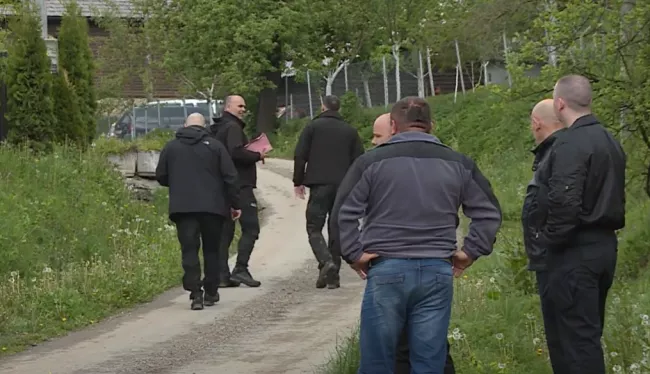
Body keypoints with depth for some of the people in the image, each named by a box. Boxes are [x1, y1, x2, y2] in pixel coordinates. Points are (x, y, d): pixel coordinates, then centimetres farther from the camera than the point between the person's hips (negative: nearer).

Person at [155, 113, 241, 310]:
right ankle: (211, 292, 16)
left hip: (182, 207, 0)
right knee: (211, 250, 13)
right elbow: (230, 177, -1)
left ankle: (195, 294, -14)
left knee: (189, 250, -1)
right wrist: (235, 204, 5)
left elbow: (161, 177, 10)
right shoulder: (214, 146, 2)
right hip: (212, 207, 0)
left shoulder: (170, 147, 6)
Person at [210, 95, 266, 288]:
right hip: (239, 186, -9)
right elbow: (236, 153, -24)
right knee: (250, 228, -6)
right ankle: (240, 269, -13)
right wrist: (257, 155, -10)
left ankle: (222, 274, 8)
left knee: (225, 230, 9)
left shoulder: (217, 129, 19)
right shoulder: (232, 127, -10)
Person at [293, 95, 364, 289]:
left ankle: (326, 262, -24)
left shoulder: (313, 127, 3)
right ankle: (333, 276, 7)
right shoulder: (350, 131, 12)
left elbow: (300, 155, -2)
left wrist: (298, 181, 6)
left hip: (319, 185, -3)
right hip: (343, 187, 3)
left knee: (314, 227, 1)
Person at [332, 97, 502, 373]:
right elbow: (489, 212, 10)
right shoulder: (458, 164, 9)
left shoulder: (372, 162, 0)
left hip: (386, 270, -2)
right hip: (438, 272, 2)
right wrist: (471, 251, 12)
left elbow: (344, 211, -5)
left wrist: (353, 253, 2)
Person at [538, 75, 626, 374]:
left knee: (575, 335, -5)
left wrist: (548, 238, -12)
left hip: (576, 251, -9)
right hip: (605, 245, 9)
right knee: (589, 331, 17)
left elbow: (564, 202, -25)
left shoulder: (570, 144, -17)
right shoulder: (609, 142, 12)